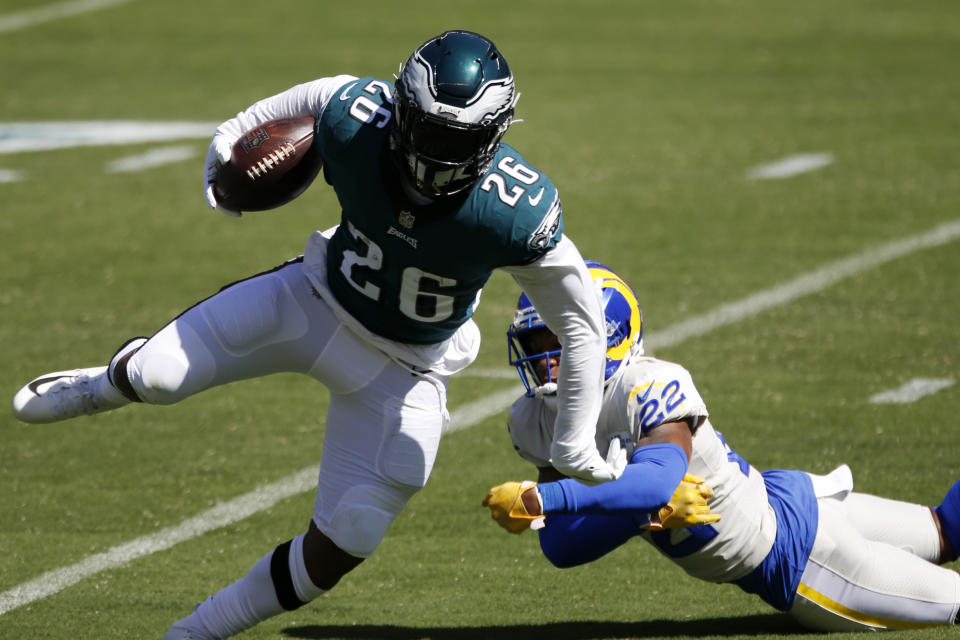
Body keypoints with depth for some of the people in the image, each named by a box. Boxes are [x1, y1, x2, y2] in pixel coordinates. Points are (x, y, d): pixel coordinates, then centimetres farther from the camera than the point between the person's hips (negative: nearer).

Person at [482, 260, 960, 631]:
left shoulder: (652, 388, -33)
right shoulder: (534, 421, -12)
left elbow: (658, 481, -50)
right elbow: (560, 547, -17)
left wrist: (540, 500, -54)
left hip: (789, 539, -6)